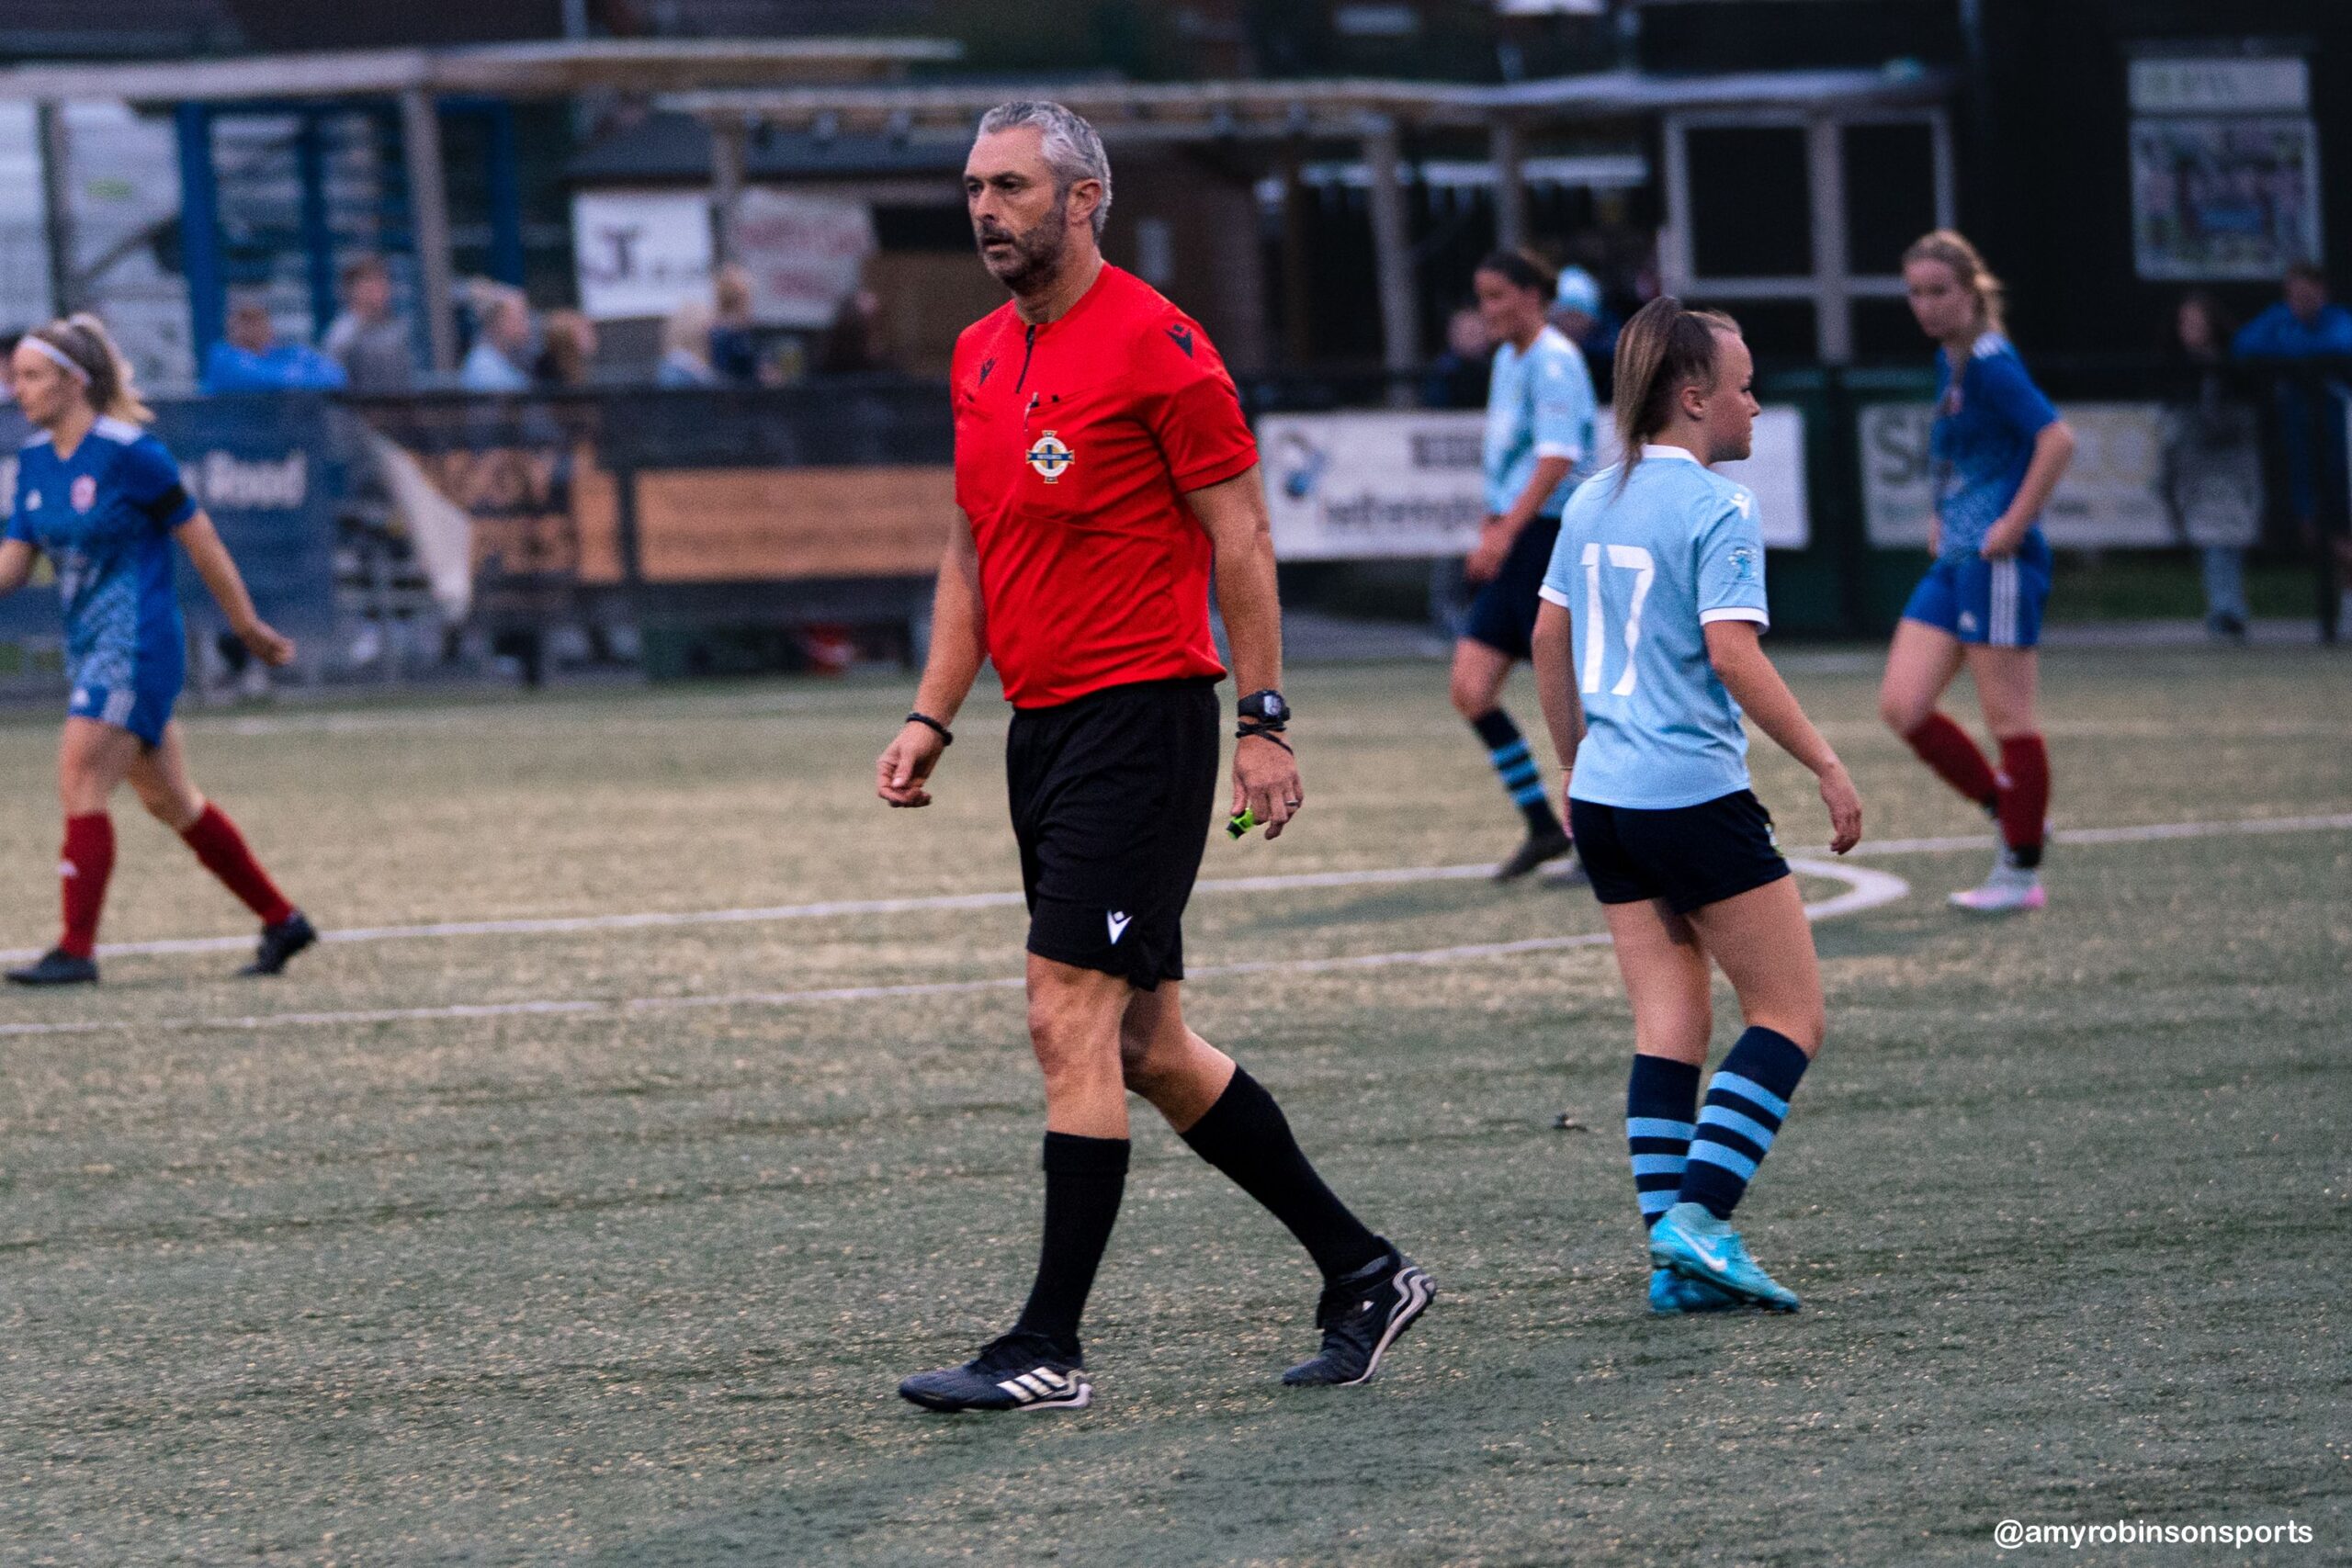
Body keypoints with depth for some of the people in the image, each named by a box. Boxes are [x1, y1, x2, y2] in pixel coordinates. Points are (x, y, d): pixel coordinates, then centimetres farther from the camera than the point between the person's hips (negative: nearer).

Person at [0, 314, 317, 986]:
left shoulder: (128, 454, -15)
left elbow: (201, 541, -8)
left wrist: (250, 628, -1)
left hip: (137, 647, -8)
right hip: (92, 648, 8)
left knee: (79, 781, -15)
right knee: (169, 801, 14)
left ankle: (76, 950, -11)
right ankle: (282, 921, 24)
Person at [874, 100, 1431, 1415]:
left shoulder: (1155, 344, -11)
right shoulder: (981, 357, 13)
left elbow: (1241, 533, -10)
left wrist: (1266, 721, -12)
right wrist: (933, 716, 13)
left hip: (1140, 716, -9)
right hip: (1045, 728, 9)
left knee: (1073, 1024, -12)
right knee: (1146, 1048, 11)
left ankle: (1051, 1351, -9)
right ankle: (1362, 1272, 21)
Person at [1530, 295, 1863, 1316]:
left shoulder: (1594, 502, 11)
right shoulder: (1717, 508, -12)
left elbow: (1549, 640, 18)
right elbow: (1732, 652, -19)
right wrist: (1826, 765, -15)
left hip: (1606, 800, 8)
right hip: (1695, 799, -8)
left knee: (1670, 1028, 9)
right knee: (1791, 1014, 1)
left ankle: (1671, 1253, 3)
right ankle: (1700, 1215, -12)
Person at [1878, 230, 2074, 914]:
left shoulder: (1991, 362, -14)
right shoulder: (1948, 361, 14)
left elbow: (2056, 440, -25)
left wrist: (2014, 524, -22)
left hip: (1999, 563, -9)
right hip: (1953, 561, 9)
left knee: (2009, 716, -2)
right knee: (1902, 706, 4)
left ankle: (2023, 874, 6)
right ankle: (2009, 812, 16)